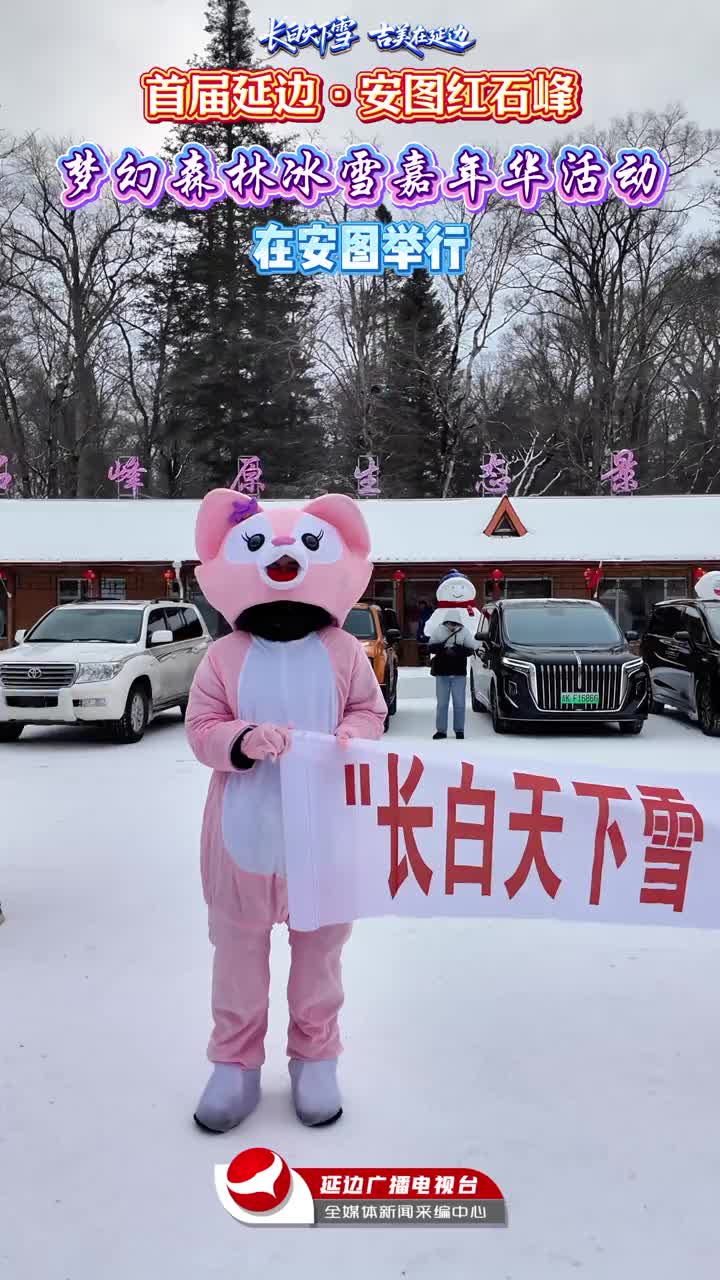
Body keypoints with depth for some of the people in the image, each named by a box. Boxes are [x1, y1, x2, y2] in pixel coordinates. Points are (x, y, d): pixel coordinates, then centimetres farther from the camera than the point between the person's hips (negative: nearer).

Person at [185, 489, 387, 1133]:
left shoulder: (344, 651, -4)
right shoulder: (227, 654, -6)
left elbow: (371, 710, 4)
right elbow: (200, 728, -4)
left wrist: (351, 736, -18)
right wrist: (241, 741, -23)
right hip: (245, 830, 0)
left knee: (320, 946, 15)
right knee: (238, 948, 13)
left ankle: (315, 1057, 34)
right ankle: (236, 1061, 32)